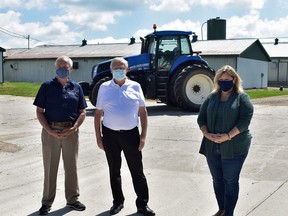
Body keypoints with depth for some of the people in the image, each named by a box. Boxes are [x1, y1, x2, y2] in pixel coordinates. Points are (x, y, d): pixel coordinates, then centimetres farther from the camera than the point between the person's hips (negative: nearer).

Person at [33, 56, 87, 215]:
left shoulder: (76, 87, 7)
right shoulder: (47, 86, 2)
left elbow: (82, 112, 7)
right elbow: (39, 111, 0)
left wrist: (74, 128, -10)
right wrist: (49, 130, -13)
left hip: (71, 132, 2)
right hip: (51, 131, -1)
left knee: (71, 166, 10)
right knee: (50, 167, 6)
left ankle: (72, 199, 23)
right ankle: (47, 202, 18)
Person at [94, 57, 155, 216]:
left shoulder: (135, 87, 2)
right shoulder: (104, 88, 3)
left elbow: (143, 112, 4)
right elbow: (98, 114, 5)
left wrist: (143, 135, -2)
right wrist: (98, 137, 0)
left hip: (131, 133, -1)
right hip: (110, 134, 1)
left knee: (137, 171, 4)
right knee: (114, 171, 13)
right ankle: (118, 202, 27)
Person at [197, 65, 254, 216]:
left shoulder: (242, 97, -2)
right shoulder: (211, 97, 11)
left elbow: (245, 120, -12)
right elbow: (201, 117, 8)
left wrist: (228, 136, -21)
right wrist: (206, 133, -11)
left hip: (234, 147, -5)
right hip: (212, 146, 5)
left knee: (230, 181, 3)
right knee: (217, 180, 13)